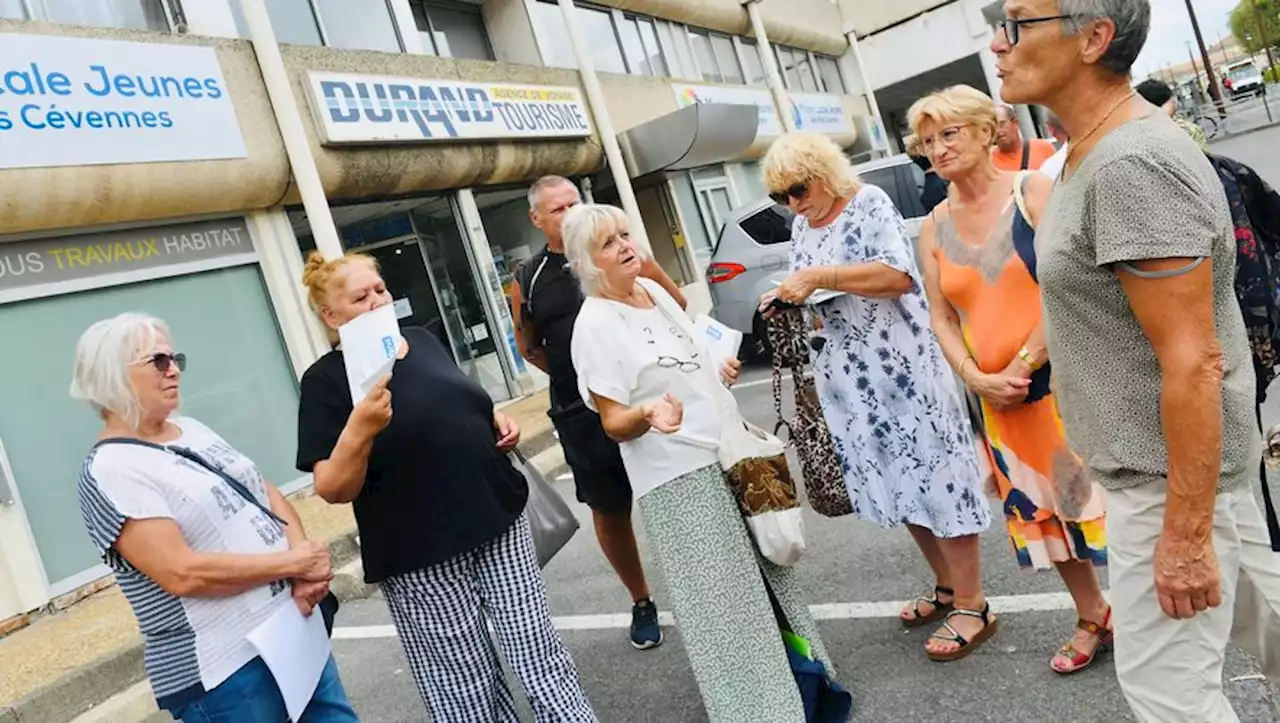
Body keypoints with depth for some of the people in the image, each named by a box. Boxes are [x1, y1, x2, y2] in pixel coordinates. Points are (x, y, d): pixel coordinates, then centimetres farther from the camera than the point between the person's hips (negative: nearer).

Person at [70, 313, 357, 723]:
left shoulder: (191, 429, 10)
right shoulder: (110, 471, -13)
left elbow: (268, 496, 8)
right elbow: (182, 573, -22)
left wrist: (306, 573, -9)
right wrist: (292, 562, -16)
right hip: (223, 668, -7)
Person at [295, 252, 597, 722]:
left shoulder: (423, 340, 7)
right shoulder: (327, 379, -9)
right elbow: (333, 489, -13)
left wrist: (497, 420, 4)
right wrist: (359, 429, -30)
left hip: (499, 523, 5)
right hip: (421, 559, -5)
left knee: (538, 651, 8)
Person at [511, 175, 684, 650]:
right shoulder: (528, 282, 4)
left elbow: (676, 303, 7)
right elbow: (528, 347, 17)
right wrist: (573, 375, 6)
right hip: (582, 415, 2)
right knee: (609, 511, 11)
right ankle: (642, 602, 31)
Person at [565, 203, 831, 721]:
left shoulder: (653, 289, 7)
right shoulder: (594, 323, -17)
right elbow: (613, 423, -17)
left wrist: (719, 369, 6)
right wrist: (648, 415, -37)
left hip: (726, 455, 9)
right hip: (677, 478, -8)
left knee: (760, 576, 21)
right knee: (718, 600, 0)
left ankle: (789, 672, 41)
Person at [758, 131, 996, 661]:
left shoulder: (869, 203, -7)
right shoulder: (802, 227, 14)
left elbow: (898, 276, -20)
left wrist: (820, 276, -22)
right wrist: (787, 299, 0)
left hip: (901, 365, -7)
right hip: (849, 379, 8)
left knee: (933, 476, -3)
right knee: (899, 483, 13)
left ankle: (973, 606, 7)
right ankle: (947, 587, 28)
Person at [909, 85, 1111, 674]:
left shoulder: (1034, 191, -6)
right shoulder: (934, 228, 7)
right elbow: (942, 317, 6)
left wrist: (1022, 365, -17)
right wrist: (975, 378, -8)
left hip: (1065, 378, -5)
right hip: (1000, 398, 5)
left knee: (1097, 493, 3)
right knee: (1041, 508, 14)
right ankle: (1092, 619, 33)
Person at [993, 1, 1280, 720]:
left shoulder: (1132, 165, -24)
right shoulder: (1103, 149, 7)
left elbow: (1192, 361, -26)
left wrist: (1186, 531, -22)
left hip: (1170, 473, -10)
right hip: (1184, 457, 10)